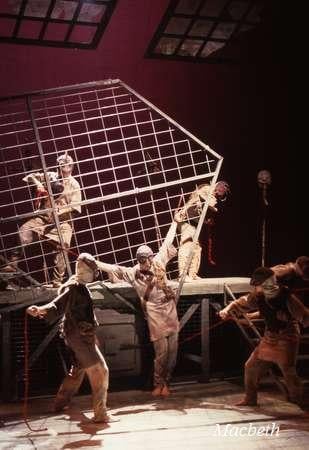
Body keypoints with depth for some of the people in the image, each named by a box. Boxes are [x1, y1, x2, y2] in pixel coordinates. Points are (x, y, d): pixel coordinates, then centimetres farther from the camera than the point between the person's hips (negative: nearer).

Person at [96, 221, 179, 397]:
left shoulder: (159, 261, 5)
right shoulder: (133, 273, 0)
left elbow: (167, 242, 14)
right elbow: (113, 268, -4)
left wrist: (175, 222, 22)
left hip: (171, 311, 3)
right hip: (155, 314, -3)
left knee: (173, 350, 4)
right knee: (161, 351, -4)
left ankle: (166, 382, 19)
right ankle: (158, 384, 14)